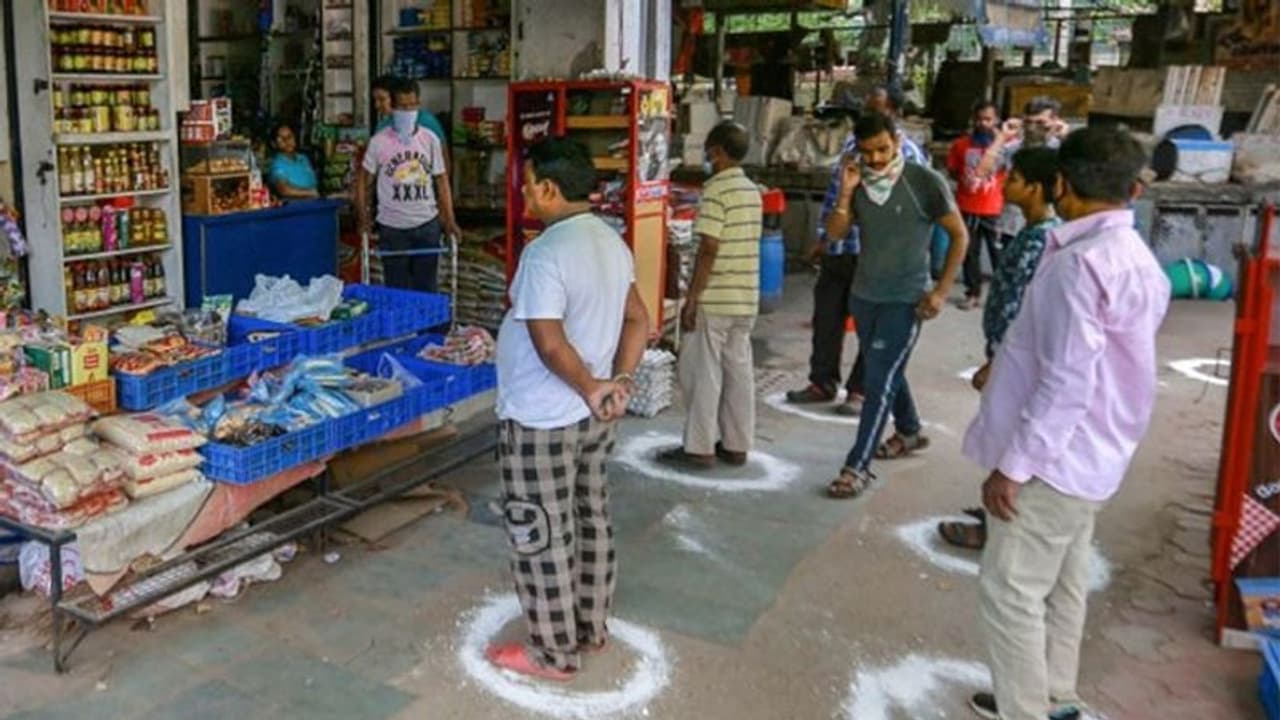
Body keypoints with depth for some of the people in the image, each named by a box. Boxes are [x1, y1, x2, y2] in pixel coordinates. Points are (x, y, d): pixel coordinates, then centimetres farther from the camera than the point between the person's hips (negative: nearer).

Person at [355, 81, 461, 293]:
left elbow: (442, 180, 4)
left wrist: (449, 220, -2)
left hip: (427, 225, 1)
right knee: (396, 289, 6)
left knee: (426, 288, 9)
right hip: (392, 228, -1)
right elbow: (363, 180, 3)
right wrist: (364, 218, -5)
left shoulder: (430, 140, 0)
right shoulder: (378, 142, -5)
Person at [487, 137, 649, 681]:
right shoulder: (611, 241, 6)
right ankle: (591, 628, 35)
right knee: (591, 519, 19)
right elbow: (638, 321, 9)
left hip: (542, 420, -9)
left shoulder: (547, 253, -23)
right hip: (593, 417, 9)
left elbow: (550, 344, -27)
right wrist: (617, 381, 1)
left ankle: (554, 653, 18)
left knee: (541, 536, 5)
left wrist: (590, 389, -14)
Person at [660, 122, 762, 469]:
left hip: (714, 299, -8)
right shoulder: (752, 190, 11)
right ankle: (736, 445, 18)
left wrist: (692, 298, -15)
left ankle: (699, 448, 5)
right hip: (746, 298, 8)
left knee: (701, 372, 0)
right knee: (739, 370, 11)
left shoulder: (716, 190, -15)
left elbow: (709, 250, -19)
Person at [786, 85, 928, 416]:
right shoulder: (852, 144, 10)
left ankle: (860, 390, 18)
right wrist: (823, 237, 15)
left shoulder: (907, 153, -9)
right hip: (838, 249, 6)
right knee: (826, 318, 12)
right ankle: (822, 382, 25)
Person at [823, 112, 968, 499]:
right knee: (886, 371, 20)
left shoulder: (925, 182, -14)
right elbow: (836, 232, -3)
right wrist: (846, 192, -19)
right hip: (864, 295, 6)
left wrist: (941, 291, -13)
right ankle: (910, 432, 43)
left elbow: (959, 236, -8)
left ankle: (857, 467, -4)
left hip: (905, 300, -6)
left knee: (879, 381, -8)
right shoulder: (859, 181, 0)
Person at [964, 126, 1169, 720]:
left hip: (1054, 459, -10)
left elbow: (1065, 385, -26)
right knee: (1063, 583, 20)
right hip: (1090, 457, 10)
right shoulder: (1140, 260, 9)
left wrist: (1012, 466, -21)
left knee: (1009, 589, 1)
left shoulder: (1079, 264, -23)